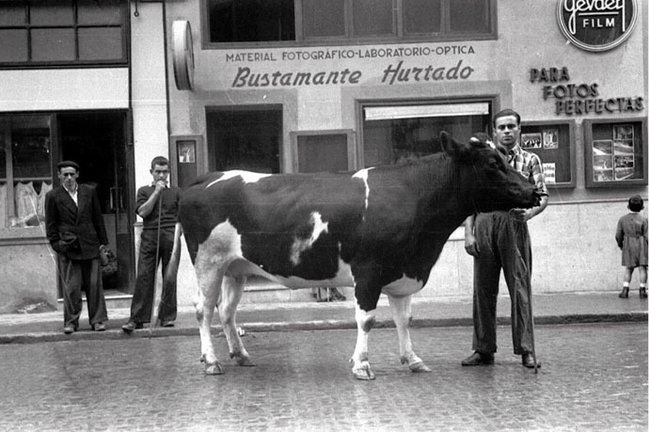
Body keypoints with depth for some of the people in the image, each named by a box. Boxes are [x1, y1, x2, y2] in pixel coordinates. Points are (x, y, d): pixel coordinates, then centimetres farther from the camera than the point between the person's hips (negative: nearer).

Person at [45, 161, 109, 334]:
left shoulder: (89, 192, 9)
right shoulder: (53, 196, 2)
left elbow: (98, 218, 12)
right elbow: (50, 225, 5)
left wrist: (103, 241, 10)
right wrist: (56, 245, -2)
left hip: (90, 246, 2)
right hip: (67, 248, -2)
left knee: (94, 285, 1)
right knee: (71, 287, -3)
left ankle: (98, 320, 8)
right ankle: (70, 322, 7)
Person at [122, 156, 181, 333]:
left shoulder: (176, 192, 14)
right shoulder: (144, 191, 13)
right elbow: (142, 211, -2)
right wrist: (156, 192, -4)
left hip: (170, 237, 1)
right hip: (149, 237, 0)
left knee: (170, 277, 1)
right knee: (144, 277, -5)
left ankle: (167, 317, 8)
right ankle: (137, 318, -5)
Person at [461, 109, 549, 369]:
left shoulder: (530, 160, 11)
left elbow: (542, 196, 4)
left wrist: (529, 212, -17)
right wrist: (468, 233, 1)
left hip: (513, 224, -2)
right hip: (484, 223, 3)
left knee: (520, 288, -4)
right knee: (483, 289, 5)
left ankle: (526, 350, 0)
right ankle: (483, 349, 12)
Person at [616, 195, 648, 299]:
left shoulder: (622, 219, -1)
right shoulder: (643, 219, -9)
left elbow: (618, 235, 2)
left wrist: (620, 245, 19)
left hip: (628, 246, 2)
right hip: (641, 245, -2)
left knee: (628, 269, 10)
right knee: (642, 268, 1)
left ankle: (625, 290, 0)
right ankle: (642, 291, -3)